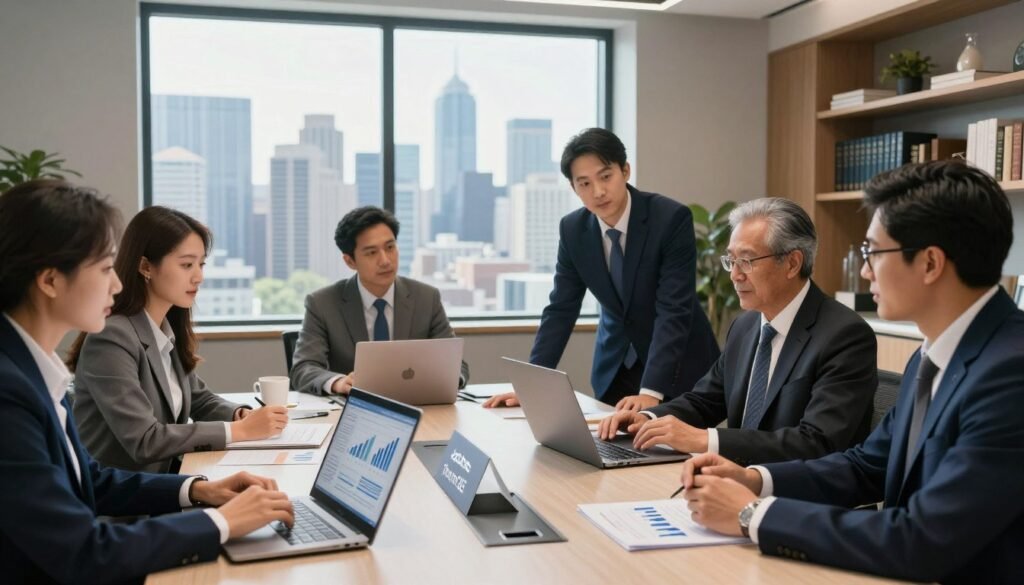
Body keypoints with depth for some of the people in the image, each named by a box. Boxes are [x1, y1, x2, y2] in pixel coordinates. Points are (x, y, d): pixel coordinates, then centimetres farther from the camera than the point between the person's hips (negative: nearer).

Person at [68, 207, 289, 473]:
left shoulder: (169, 329, 5)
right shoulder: (110, 338, -20)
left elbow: (199, 399, 15)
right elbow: (144, 441, -24)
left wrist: (243, 415, -4)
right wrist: (240, 430, -23)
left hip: (163, 478, 7)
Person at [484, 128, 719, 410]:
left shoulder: (671, 218, -22)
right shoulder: (573, 229, -8)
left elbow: (674, 311, -27)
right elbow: (561, 310, -5)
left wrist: (650, 391, -36)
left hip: (678, 364, -3)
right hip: (615, 366, 4)